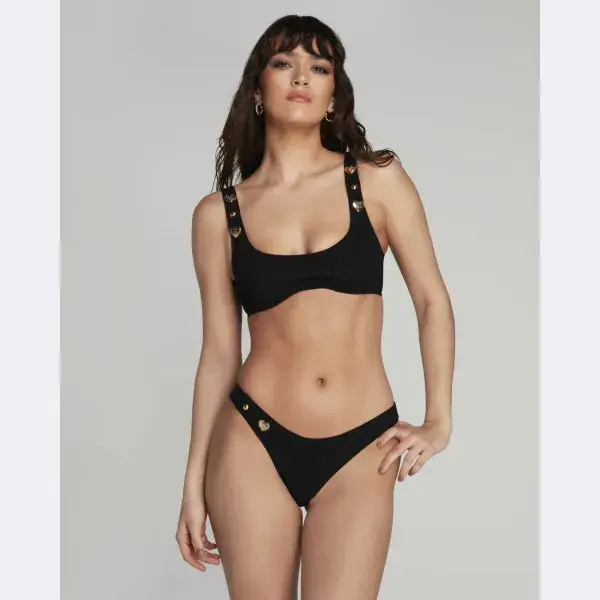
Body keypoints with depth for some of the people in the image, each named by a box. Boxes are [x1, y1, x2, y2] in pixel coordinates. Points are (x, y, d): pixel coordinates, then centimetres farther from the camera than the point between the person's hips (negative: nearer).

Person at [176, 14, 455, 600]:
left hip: (361, 449, 0)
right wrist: (194, 481, 6)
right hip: (253, 442, 1)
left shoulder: (378, 180, 0)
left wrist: (438, 420, 2)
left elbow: (432, 300, 6)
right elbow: (219, 353, 5)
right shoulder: (218, 213, 1)